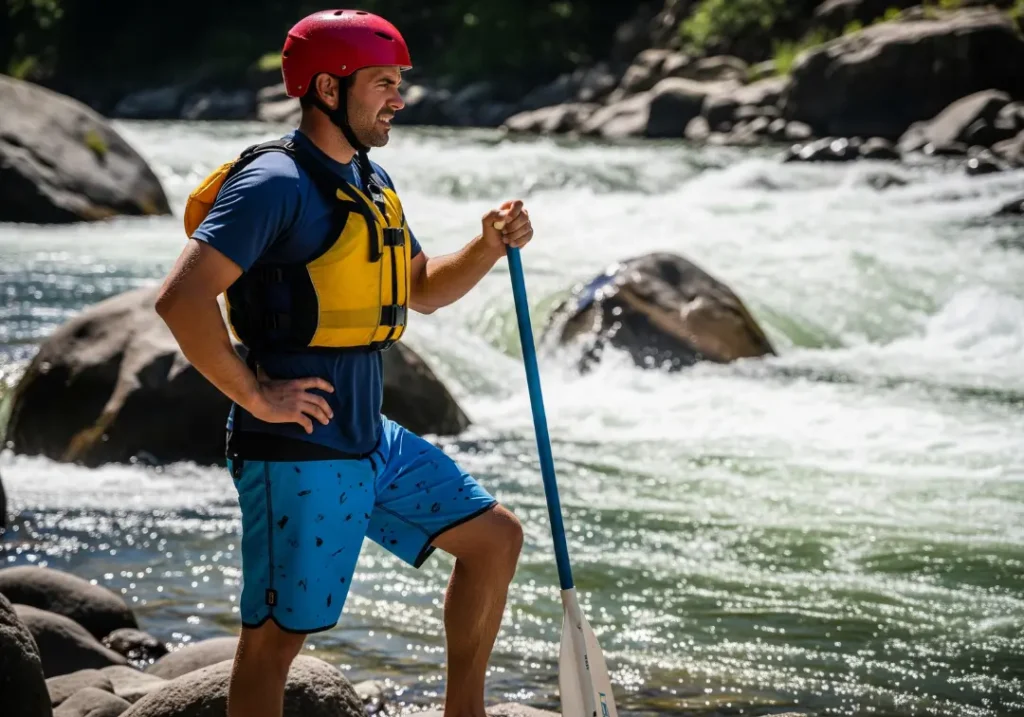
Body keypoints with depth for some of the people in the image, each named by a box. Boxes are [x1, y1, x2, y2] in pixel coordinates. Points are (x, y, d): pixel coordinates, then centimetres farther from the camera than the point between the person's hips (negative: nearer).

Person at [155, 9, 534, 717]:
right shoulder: (276, 182, -17)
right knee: (277, 633, -1)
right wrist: (255, 397, -20)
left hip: (372, 441, 10)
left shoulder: (371, 182, 13)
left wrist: (488, 248, 6)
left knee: (495, 537, 14)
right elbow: (181, 299, -26)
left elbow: (424, 288, 25)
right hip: (298, 454, -9)